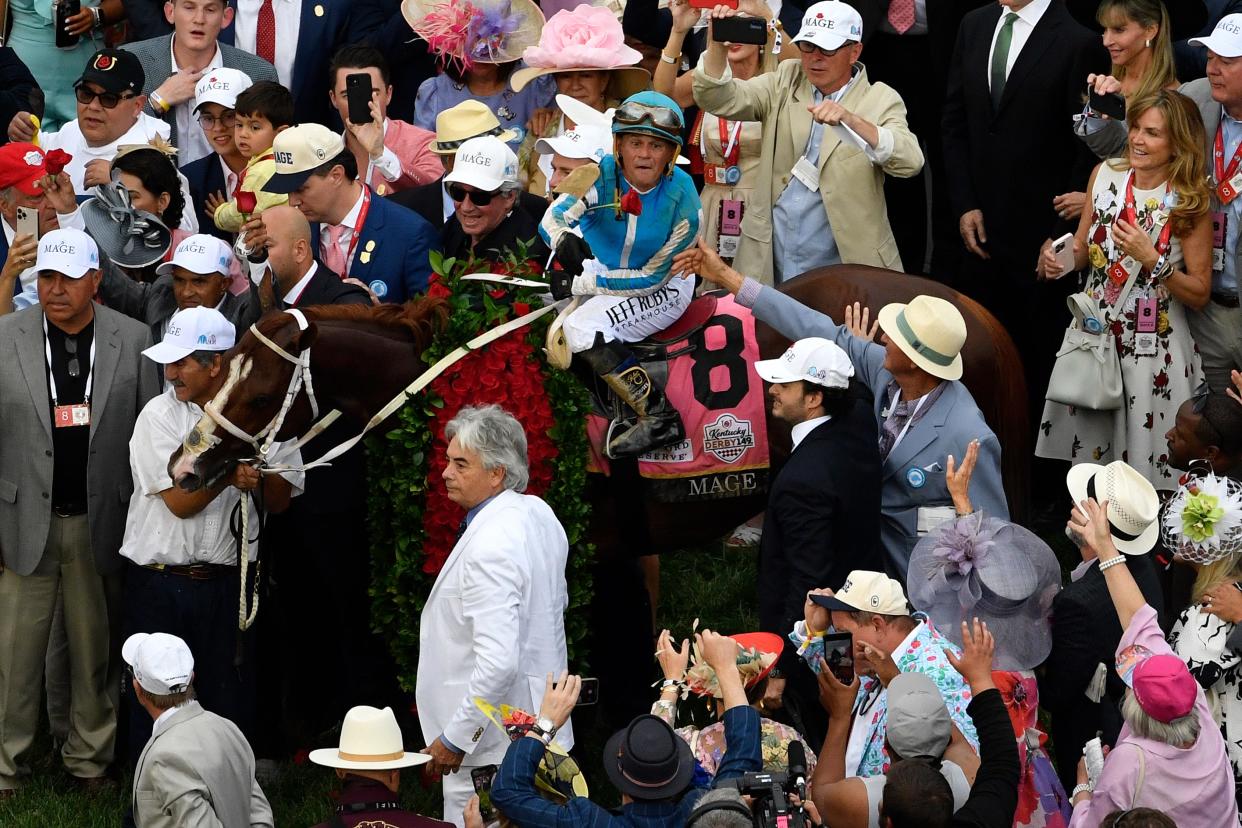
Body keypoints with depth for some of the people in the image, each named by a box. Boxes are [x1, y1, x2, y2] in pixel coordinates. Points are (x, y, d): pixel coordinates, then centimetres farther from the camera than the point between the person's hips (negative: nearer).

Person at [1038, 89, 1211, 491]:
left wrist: (1150, 260, -22)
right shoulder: (1106, 175, 0)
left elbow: (1200, 293, -8)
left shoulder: (1191, 202, -11)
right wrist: (1059, 259, -11)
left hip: (1153, 349, -4)